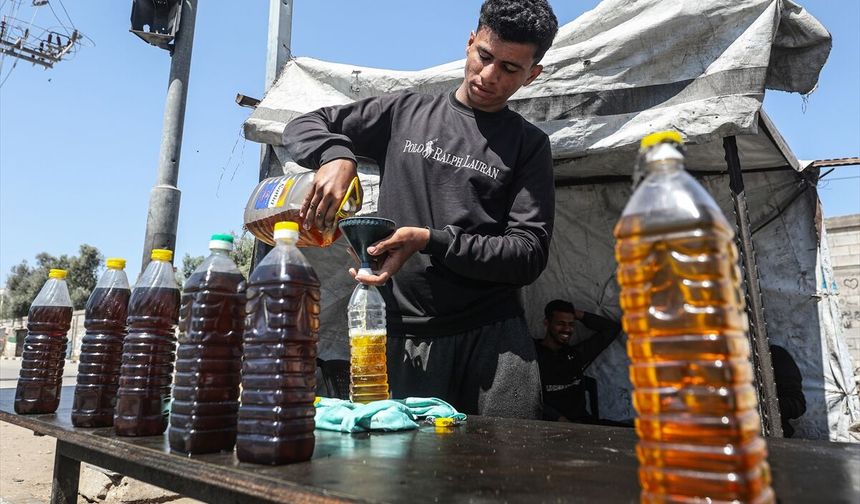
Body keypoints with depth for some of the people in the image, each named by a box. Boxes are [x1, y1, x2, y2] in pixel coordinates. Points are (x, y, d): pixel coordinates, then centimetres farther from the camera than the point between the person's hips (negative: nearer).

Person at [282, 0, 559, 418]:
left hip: (495, 336, 0)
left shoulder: (528, 144, 7)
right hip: (407, 337, 1)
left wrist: (430, 240, -14)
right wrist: (337, 156, -9)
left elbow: (529, 254, -2)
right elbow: (303, 126, 15)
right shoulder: (405, 112, 12)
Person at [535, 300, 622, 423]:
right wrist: (559, 418, -21)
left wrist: (579, 315, 17)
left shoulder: (577, 353, 18)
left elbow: (612, 328, 26)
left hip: (581, 421, 6)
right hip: (549, 424, -6)